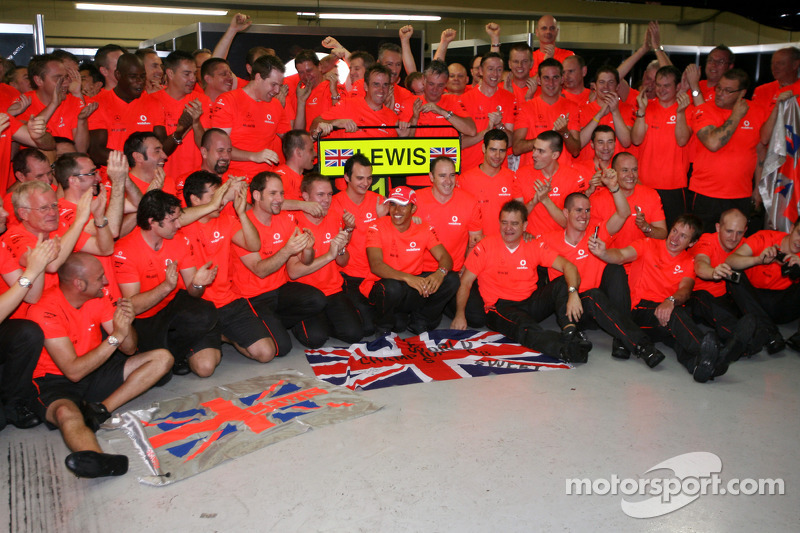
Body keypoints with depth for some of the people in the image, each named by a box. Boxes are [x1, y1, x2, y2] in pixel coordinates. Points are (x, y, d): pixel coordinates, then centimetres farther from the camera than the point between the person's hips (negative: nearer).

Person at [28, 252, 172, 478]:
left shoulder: (98, 297, -1)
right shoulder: (45, 311, -19)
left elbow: (129, 350, 1)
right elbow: (74, 371, -25)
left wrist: (125, 325, -21)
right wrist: (116, 336, -28)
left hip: (94, 370, 7)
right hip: (56, 381, -7)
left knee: (162, 358, -7)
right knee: (67, 413, -40)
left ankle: (100, 409, -25)